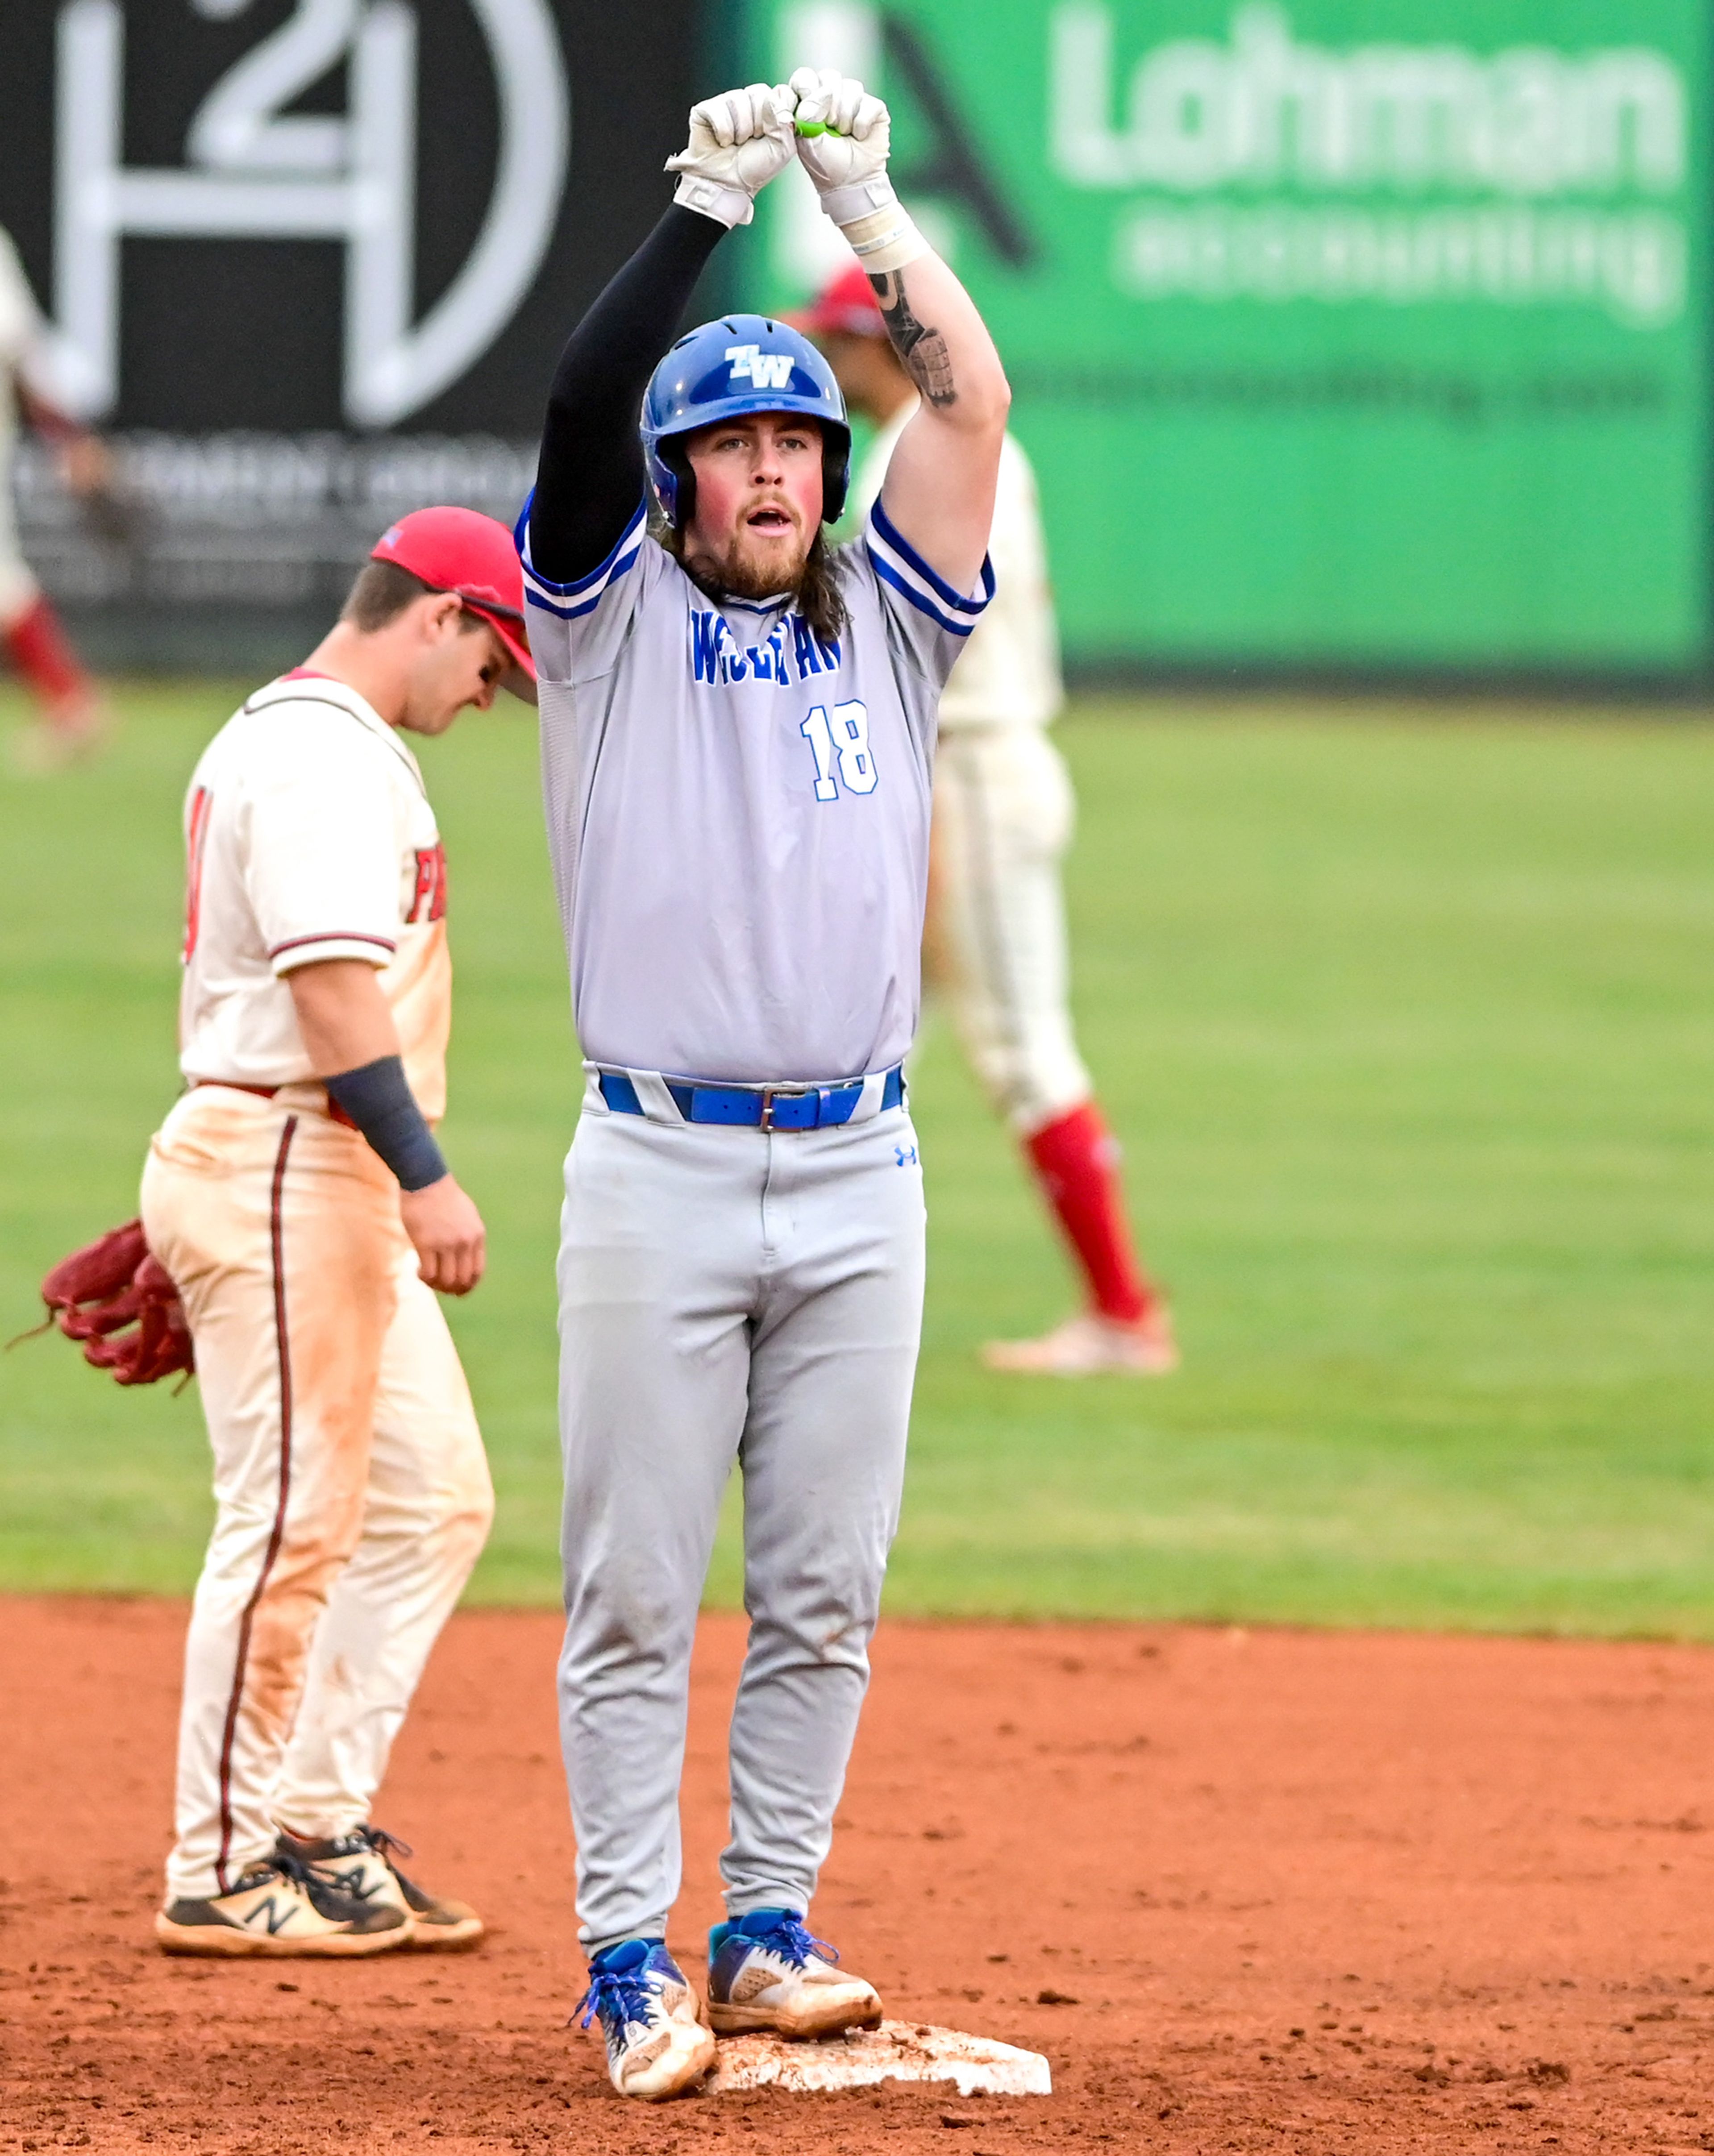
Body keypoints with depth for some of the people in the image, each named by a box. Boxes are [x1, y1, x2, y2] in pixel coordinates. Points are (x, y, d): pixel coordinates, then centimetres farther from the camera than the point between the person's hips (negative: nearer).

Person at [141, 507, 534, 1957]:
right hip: (287, 1170, -11)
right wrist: (424, 1178, -26)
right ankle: (222, 1874, -3)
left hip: (333, 1186, 11)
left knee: (434, 1498, 12)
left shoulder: (270, 737, 20)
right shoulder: (330, 755, -14)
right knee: (292, 1520, -8)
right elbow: (332, 981, -23)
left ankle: (317, 1825, 15)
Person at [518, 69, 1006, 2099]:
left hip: (860, 1174, 3)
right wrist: (704, 202, -14)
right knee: (636, 1591, -2)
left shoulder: (882, 622, 13)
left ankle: (767, 1927, 13)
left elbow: (972, 401, 2)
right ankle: (630, 1957, 1)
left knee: (824, 1592, 5)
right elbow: (582, 408, -11)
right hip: (658, 1171, -3)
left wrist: (867, 199, -1)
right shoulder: (613, 618, 5)